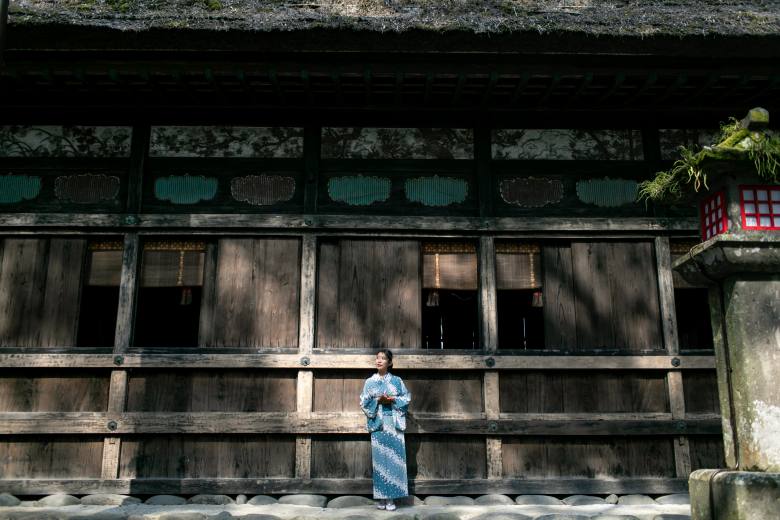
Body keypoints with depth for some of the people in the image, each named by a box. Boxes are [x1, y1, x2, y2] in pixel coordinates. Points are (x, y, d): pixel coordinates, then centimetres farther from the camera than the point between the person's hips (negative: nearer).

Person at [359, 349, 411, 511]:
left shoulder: (397, 381, 6)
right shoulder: (370, 382, 7)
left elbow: (406, 399, 5)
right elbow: (364, 403, 3)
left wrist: (393, 400, -12)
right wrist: (378, 401, -12)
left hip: (394, 425, 0)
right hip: (378, 424, 0)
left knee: (393, 459, -3)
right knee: (379, 459, -1)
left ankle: (391, 497, 3)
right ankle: (381, 497, 6)